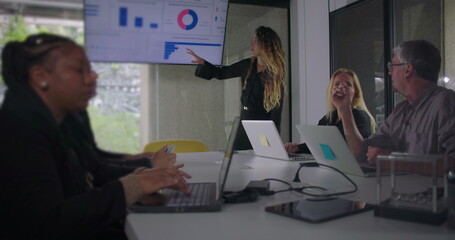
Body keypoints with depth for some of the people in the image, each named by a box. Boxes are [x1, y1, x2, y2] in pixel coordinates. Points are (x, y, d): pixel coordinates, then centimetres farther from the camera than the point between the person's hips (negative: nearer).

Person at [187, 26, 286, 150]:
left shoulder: (276, 72, -10)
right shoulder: (247, 65, 5)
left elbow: (277, 107, -11)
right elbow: (221, 73, 15)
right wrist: (202, 62, 1)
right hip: (244, 123, 5)